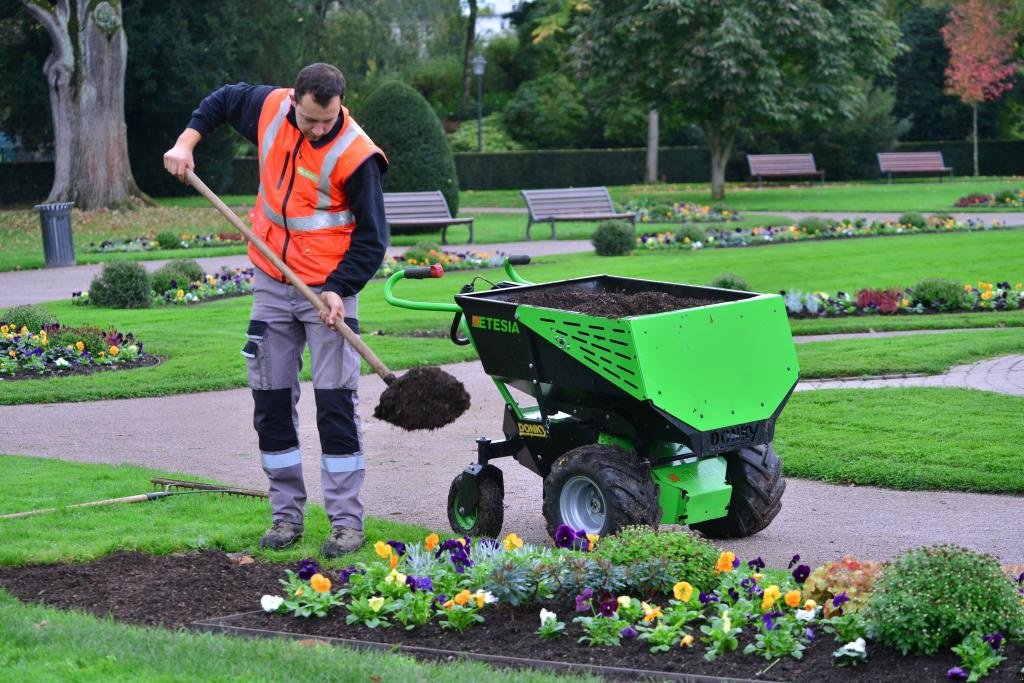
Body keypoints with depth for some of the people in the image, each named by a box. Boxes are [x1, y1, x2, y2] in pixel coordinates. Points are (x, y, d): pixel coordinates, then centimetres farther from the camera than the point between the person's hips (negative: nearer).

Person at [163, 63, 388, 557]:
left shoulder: (355, 155, -20)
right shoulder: (269, 109, -6)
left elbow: (371, 237, -14)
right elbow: (222, 101, 16)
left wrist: (339, 289, -24)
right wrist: (186, 143, 3)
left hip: (328, 290, -5)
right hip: (272, 284, 5)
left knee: (336, 403, -7)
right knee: (271, 400, 8)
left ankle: (347, 521, 0)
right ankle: (287, 514, 17)